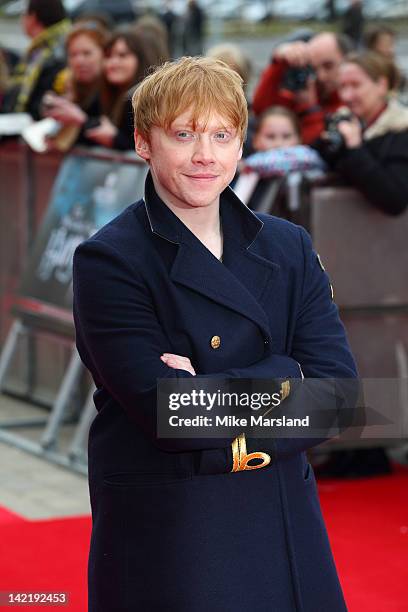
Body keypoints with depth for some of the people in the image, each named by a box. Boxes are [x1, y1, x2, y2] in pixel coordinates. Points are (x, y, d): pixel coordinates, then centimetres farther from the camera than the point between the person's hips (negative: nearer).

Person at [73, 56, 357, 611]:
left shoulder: (289, 248, 7)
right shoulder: (109, 261, -8)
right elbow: (166, 412, -18)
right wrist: (287, 378, -11)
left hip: (285, 534, 4)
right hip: (163, 539, -4)